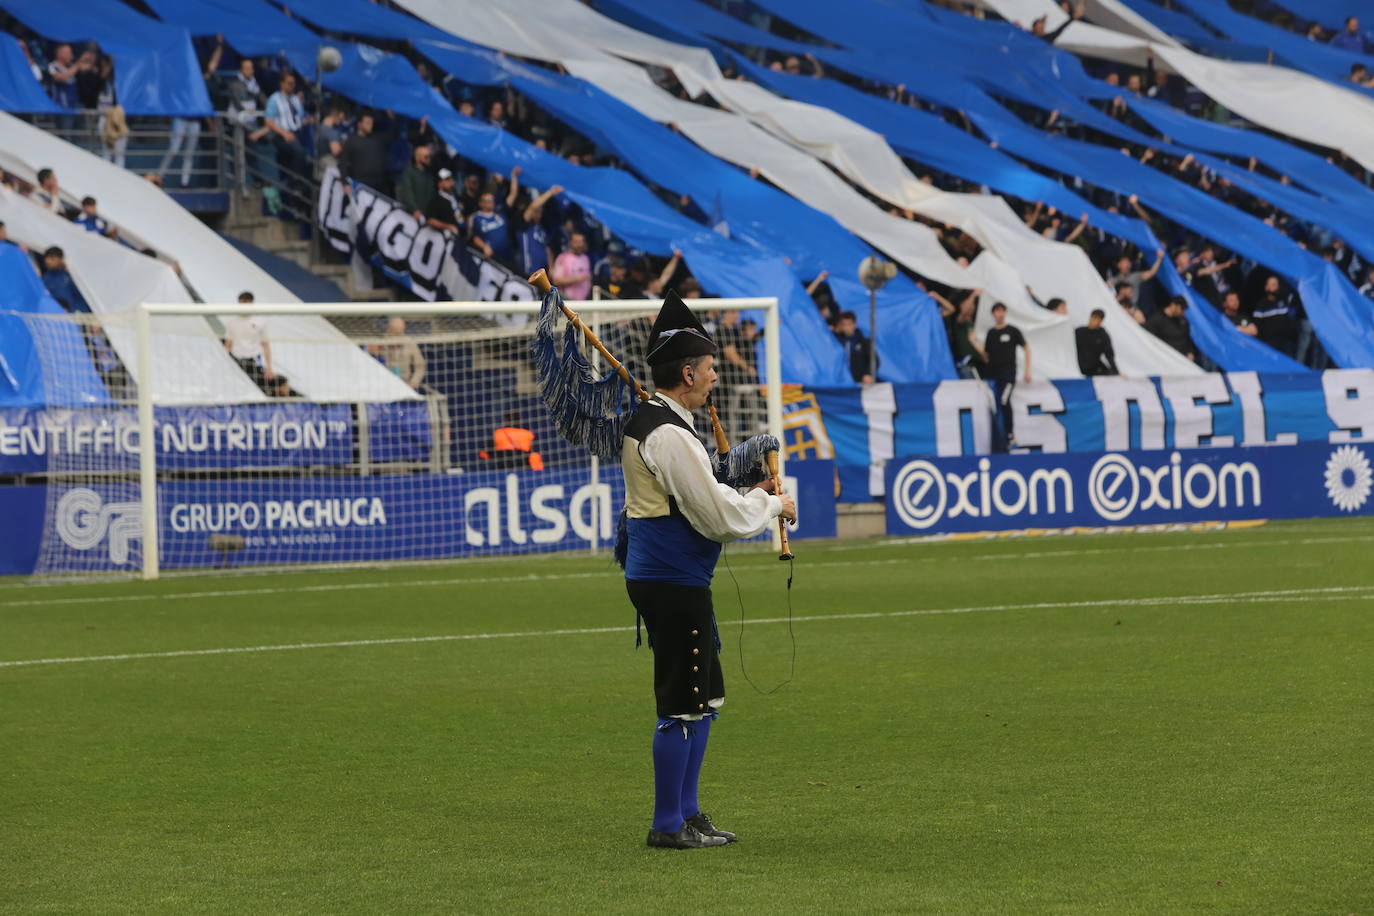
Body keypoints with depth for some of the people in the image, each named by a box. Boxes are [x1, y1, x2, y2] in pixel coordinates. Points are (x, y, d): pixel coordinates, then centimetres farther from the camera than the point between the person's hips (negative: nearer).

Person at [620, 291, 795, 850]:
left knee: (705, 699, 18)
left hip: (657, 576, 11)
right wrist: (771, 505, -3)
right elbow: (718, 518, -18)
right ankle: (668, 825, 1)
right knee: (683, 704, -5)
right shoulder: (669, 435, -19)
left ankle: (687, 813, 24)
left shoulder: (647, 422, 14)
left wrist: (750, 495, 11)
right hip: (673, 580, -11)